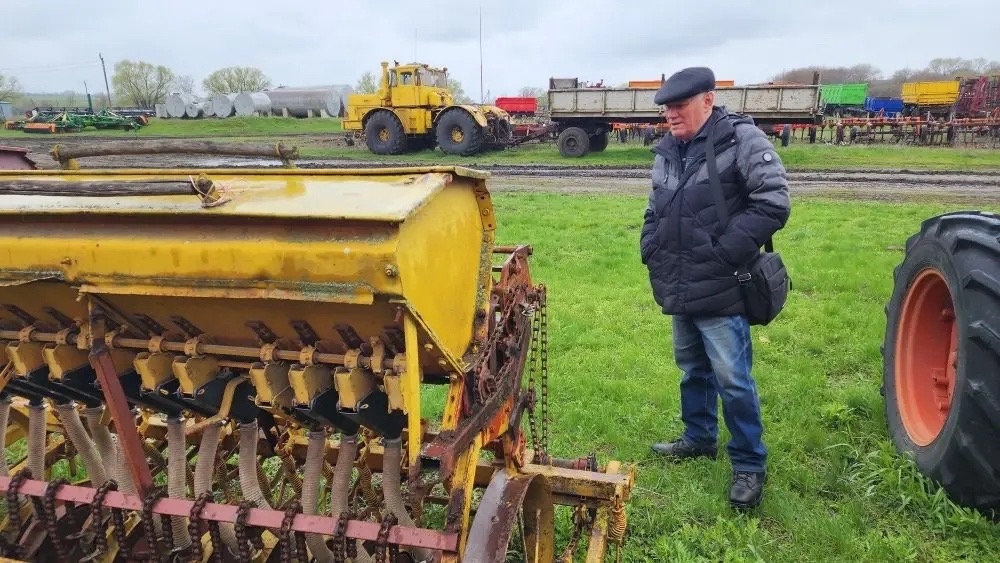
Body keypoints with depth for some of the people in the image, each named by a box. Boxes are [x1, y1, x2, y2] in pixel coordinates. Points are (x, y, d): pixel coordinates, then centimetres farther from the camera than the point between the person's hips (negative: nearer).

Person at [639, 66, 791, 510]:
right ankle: (699, 437, 39)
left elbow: (774, 203, -17)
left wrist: (725, 253, -19)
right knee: (693, 368, 21)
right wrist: (651, 250, 8)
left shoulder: (741, 140, -11)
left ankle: (749, 464, 13)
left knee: (732, 380, -2)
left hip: (720, 290, -7)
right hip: (679, 289, 8)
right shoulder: (667, 150, 12)